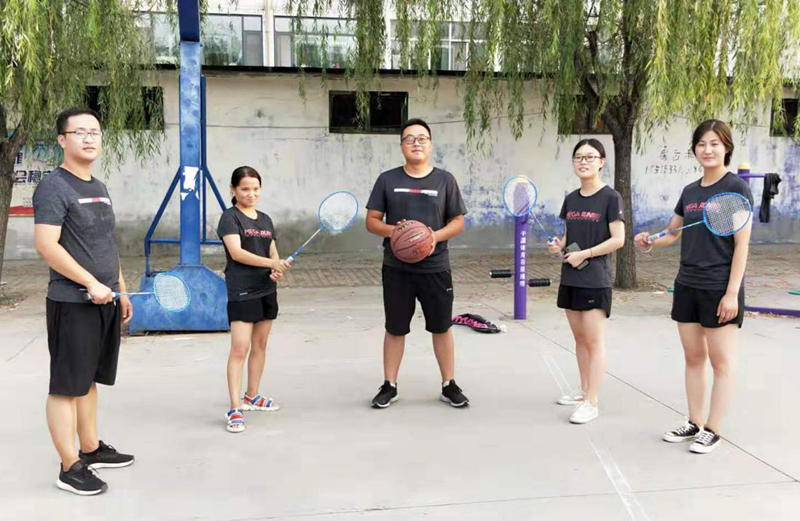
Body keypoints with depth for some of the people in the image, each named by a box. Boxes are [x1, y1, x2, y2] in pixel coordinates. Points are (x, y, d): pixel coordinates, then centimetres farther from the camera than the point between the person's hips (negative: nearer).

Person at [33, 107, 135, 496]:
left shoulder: (99, 188, 16)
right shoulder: (53, 187, -10)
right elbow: (46, 245, -19)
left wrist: (121, 291, 19)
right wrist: (92, 284, -20)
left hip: (105, 302, 8)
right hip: (73, 303, -8)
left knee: (89, 380, 17)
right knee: (67, 386, -1)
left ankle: (91, 449, 28)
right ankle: (70, 468, 6)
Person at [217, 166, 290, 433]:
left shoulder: (265, 219, 14)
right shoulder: (230, 217, -6)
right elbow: (236, 252, -18)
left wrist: (278, 270, -7)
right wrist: (270, 263, -27)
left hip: (266, 290, 7)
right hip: (241, 291, -7)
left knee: (260, 345, 14)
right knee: (239, 349, -11)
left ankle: (252, 396, 29)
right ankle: (235, 409, -9)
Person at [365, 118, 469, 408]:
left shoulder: (445, 180, 3)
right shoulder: (387, 180, 3)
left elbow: (458, 222, 5)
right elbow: (371, 221, 3)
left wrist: (436, 236, -15)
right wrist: (393, 230, -18)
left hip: (435, 268, 0)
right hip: (397, 268, 0)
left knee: (441, 328, 9)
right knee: (395, 329, 9)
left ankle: (449, 385, 24)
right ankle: (389, 386, 22)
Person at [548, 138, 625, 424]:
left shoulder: (610, 197, -8)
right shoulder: (571, 199, 10)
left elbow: (618, 239, -13)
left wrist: (584, 254, -16)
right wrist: (559, 245, -2)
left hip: (595, 279, -7)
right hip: (570, 277, 7)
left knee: (594, 341, -4)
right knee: (579, 337, 14)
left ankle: (591, 403, 0)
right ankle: (584, 390, 27)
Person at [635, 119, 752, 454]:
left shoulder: (736, 188, -7)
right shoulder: (690, 191, 10)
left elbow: (742, 245, -11)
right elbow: (672, 233, 20)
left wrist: (732, 292, -16)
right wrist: (650, 242, -2)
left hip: (720, 289, -6)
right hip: (687, 286, 6)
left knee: (721, 361, 2)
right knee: (693, 357, 12)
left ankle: (712, 430, 11)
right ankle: (695, 423, 22)